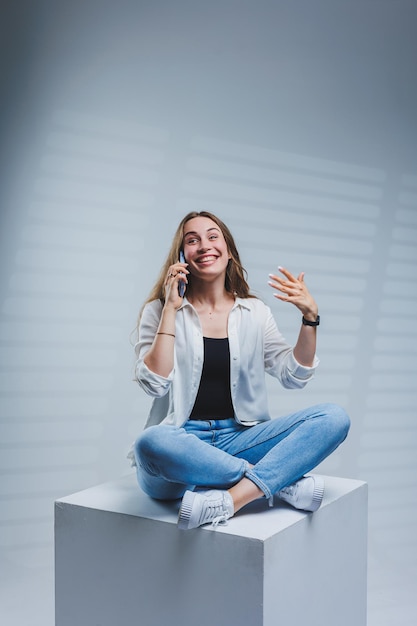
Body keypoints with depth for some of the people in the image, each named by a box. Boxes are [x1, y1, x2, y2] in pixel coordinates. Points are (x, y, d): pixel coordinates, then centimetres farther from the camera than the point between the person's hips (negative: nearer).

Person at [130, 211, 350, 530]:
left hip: (238, 438, 3)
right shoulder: (159, 311, 4)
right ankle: (283, 480, -22)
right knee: (150, 443, -38)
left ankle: (230, 500, -31)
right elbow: (155, 383, -10)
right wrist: (171, 309, -12)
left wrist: (310, 317, -7)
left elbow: (294, 375, 5)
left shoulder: (254, 312, 11)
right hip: (182, 442, -2)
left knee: (333, 417, -18)